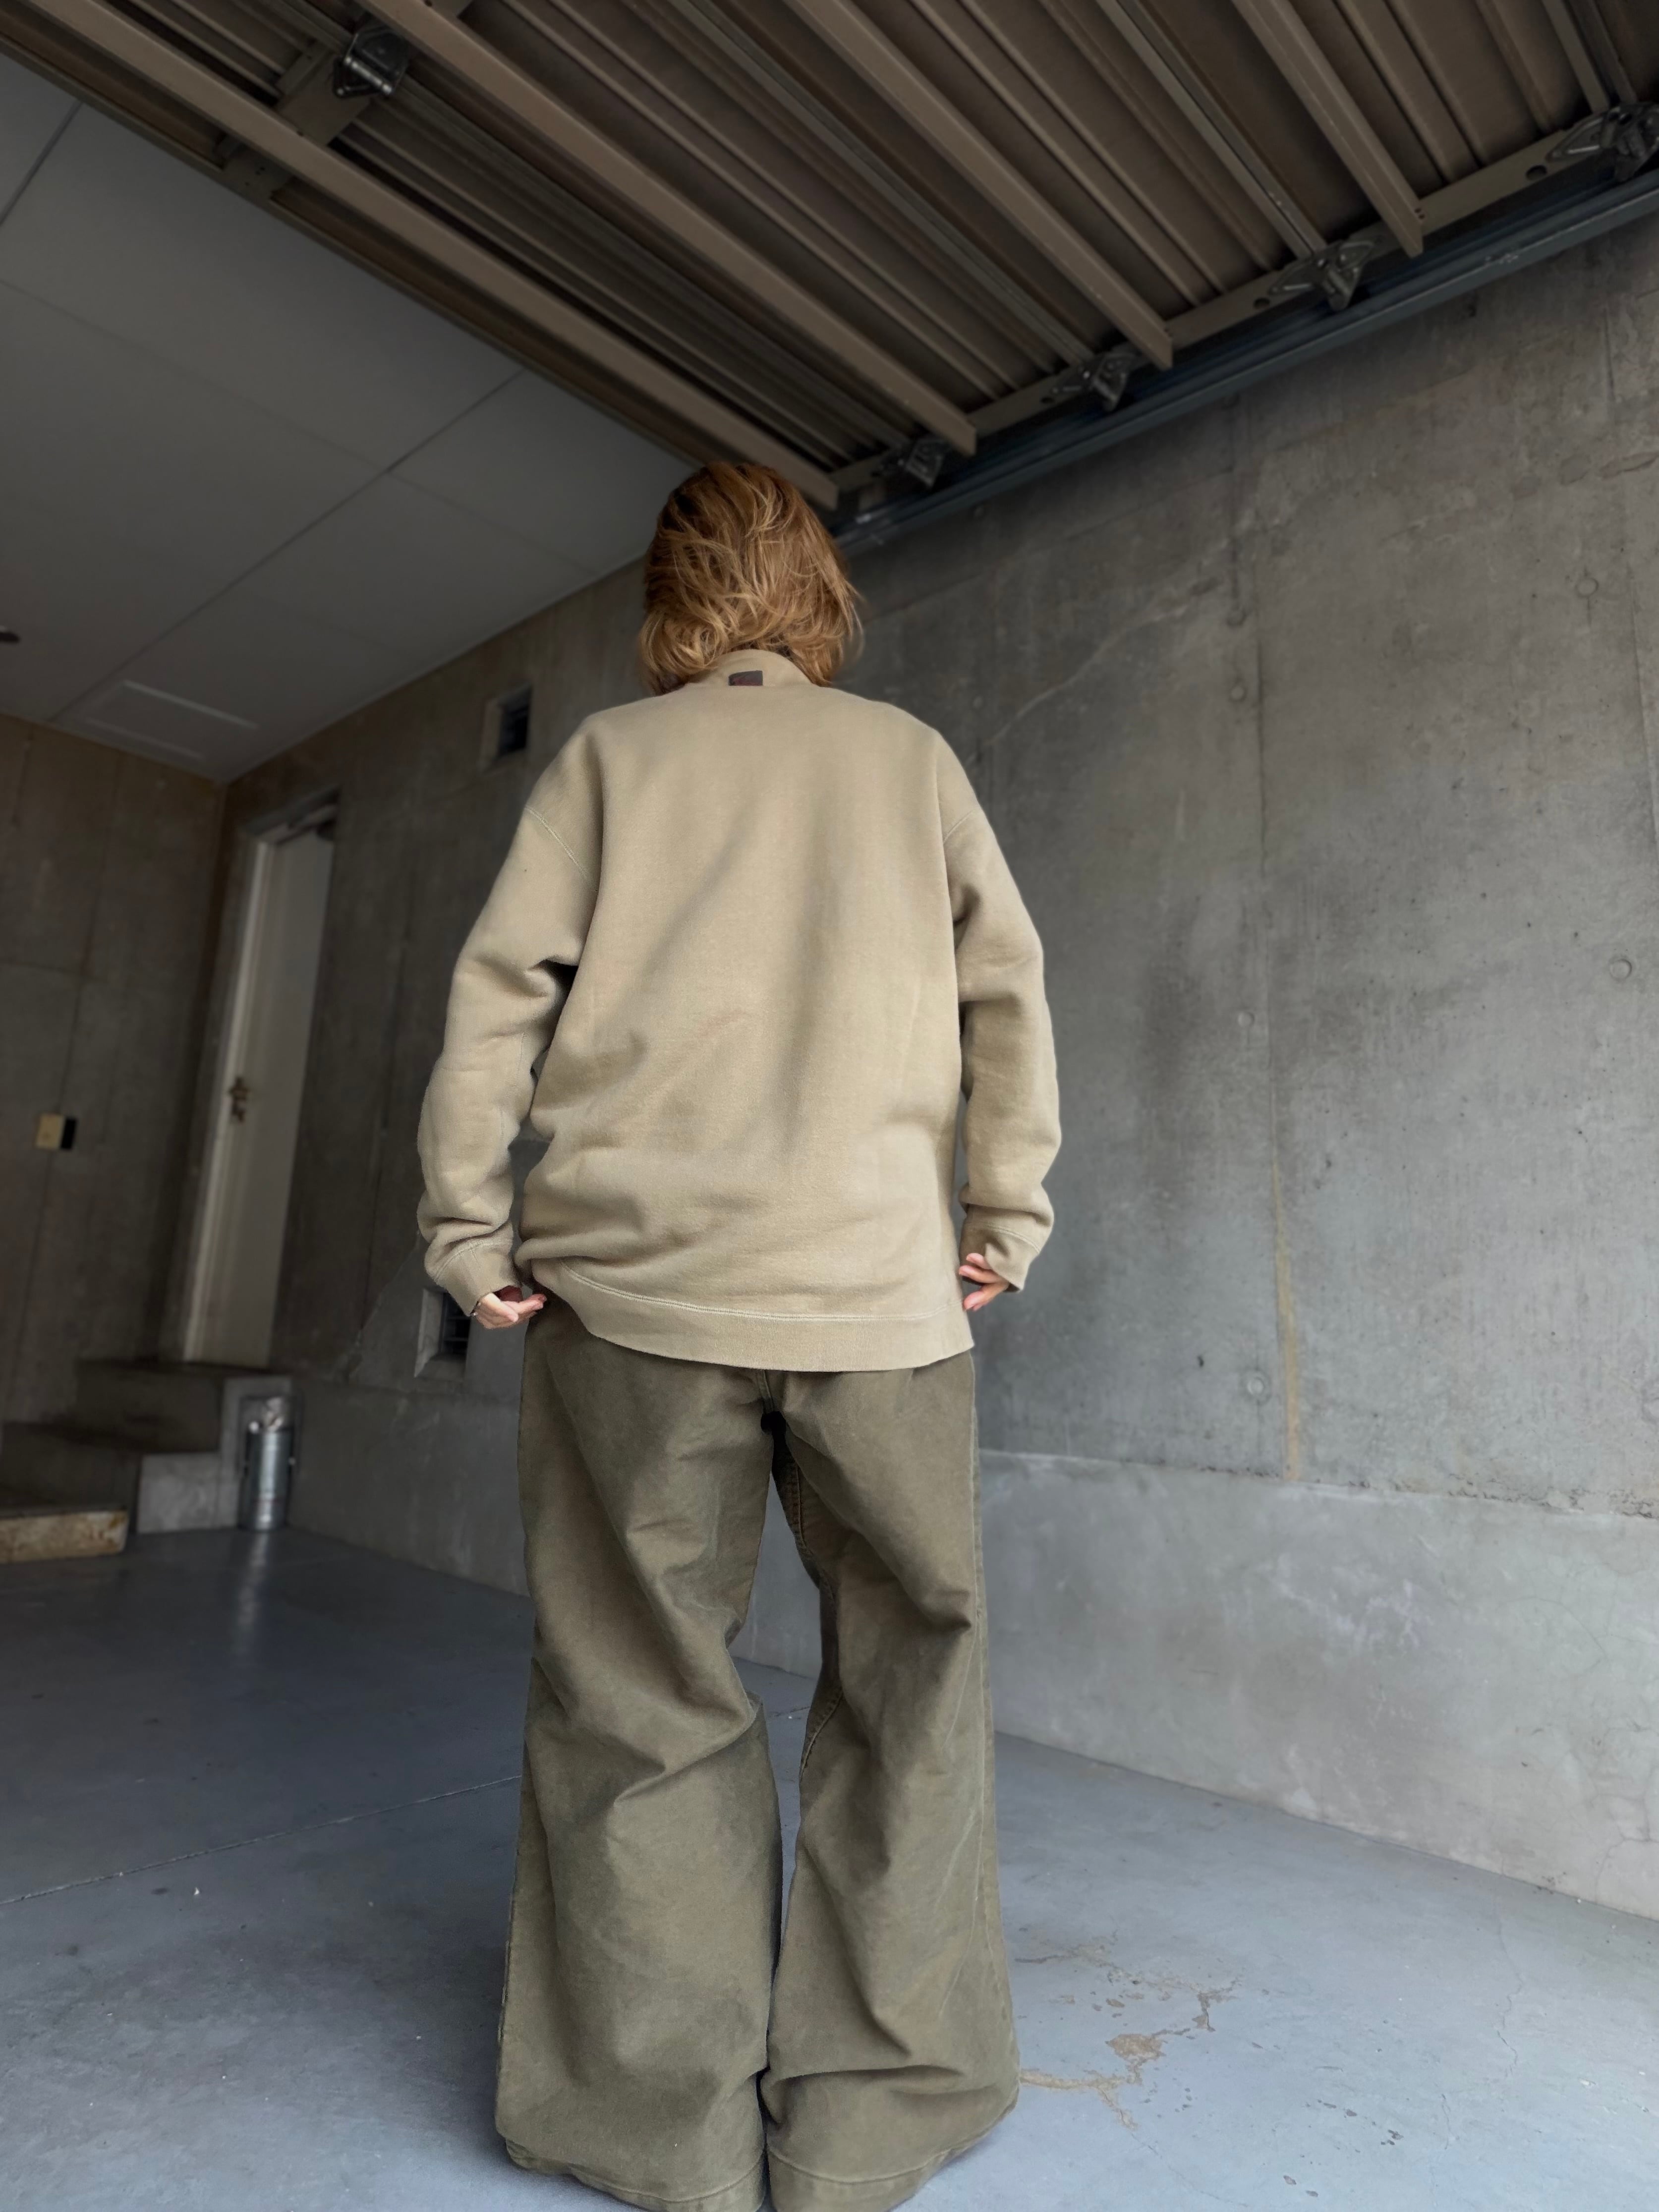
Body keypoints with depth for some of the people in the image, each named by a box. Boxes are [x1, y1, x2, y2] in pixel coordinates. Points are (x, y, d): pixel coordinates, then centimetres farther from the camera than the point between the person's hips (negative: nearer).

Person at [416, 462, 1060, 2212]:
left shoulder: (613, 751, 12)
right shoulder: (909, 754, 15)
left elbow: (503, 983, 1)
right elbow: (1008, 985, 6)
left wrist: (467, 1224, 5)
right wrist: (1007, 1213, 9)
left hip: (636, 1276, 0)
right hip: (877, 1280, 1)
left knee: (644, 1690, 11)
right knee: (911, 1669, 13)